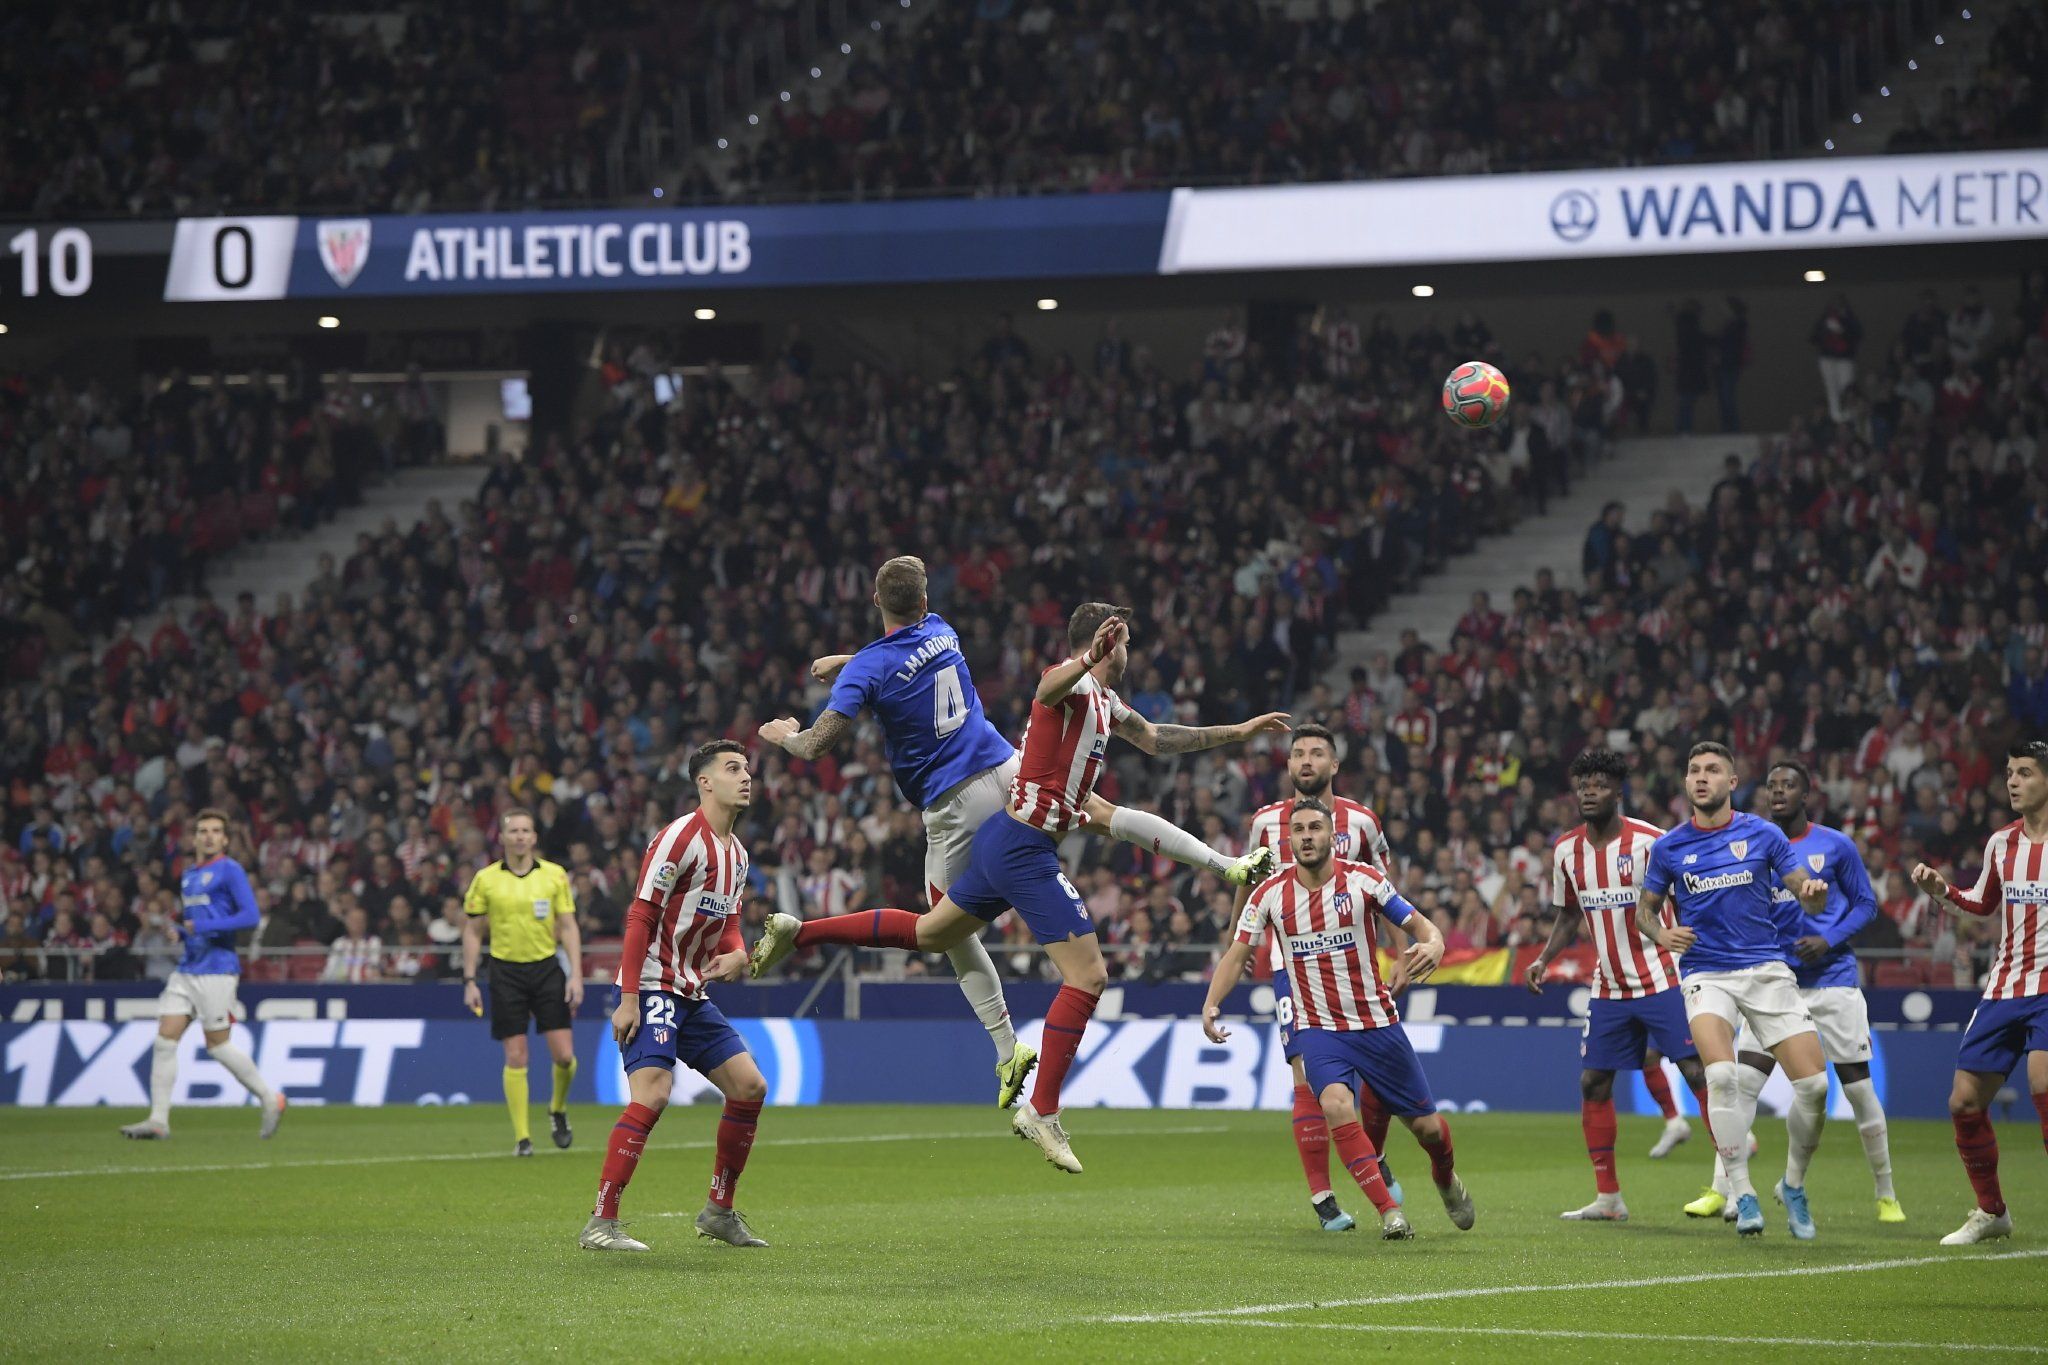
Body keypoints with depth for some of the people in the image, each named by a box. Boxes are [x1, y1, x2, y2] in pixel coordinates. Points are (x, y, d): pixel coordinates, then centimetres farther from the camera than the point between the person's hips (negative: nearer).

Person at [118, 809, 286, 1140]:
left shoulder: (229, 870, -7)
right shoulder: (188, 876, 17)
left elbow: (251, 916, -15)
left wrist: (203, 928, -17)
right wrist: (178, 932, 7)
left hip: (216, 969, -7)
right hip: (187, 969, 7)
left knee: (218, 1045, -3)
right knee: (164, 1039, -3)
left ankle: (271, 1099, 14)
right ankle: (158, 1120, -3)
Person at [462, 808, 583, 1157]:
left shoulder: (555, 875, 2)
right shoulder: (485, 879, 0)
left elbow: (569, 927, 4)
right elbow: (472, 932, 6)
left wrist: (576, 975, -5)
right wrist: (469, 981, 0)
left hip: (546, 968, 1)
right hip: (506, 971, -1)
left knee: (564, 1055, -4)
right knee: (515, 1057, -3)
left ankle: (558, 1108, 26)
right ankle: (521, 1137, 3)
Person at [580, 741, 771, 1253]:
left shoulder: (737, 853, 13)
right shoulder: (682, 837, -14)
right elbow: (640, 916, -17)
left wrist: (736, 953, -2)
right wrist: (628, 997, -22)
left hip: (694, 995, 9)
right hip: (652, 987, -9)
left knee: (750, 1087, 5)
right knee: (652, 1094, -22)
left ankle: (719, 1212, 16)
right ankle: (600, 1224, -20)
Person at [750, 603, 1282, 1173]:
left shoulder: (1105, 699, 17)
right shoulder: (1075, 683, -13)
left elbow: (1157, 739, 32)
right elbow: (1047, 690, -39)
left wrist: (1238, 731, 33)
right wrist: (1088, 660, -58)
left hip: (1004, 844, 10)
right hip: (1025, 847, -10)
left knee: (927, 933, 23)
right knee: (1088, 975, -10)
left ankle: (797, 931, 25)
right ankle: (1042, 1112, -7)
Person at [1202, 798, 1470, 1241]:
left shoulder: (1362, 880, -7)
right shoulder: (1271, 894, -4)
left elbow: (1420, 925, -3)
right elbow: (1237, 953, 2)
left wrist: (1432, 945, -27)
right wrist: (1211, 1004, -14)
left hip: (1377, 1023, 0)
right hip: (1318, 1029, 0)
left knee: (1427, 1126, 6)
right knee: (1336, 1103, -30)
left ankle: (1446, 1178, 43)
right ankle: (1389, 1212, -24)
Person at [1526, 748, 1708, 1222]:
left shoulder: (1648, 840, -12)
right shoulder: (1566, 851, 5)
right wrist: (1543, 959, 1)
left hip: (1660, 978, -6)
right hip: (1608, 987, 6)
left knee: (1697, 1071, -11)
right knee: (1593, 1082, 3)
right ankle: (1607, 1198, 10)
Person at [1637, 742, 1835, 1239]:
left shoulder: (1762, 834, 3)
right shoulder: (1668, 847, 5)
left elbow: (1807, 896, 4)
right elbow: (1644, 908, 15)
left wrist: (1814, 892, -21)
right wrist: (1661, 934, -7)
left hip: (1766, 969, 1)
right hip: (1705, 973, -1)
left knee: (1814, 1084, -9)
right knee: (1721, 1074, -27)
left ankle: (1794, 1186, 16)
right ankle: (1743, 1196, -17)